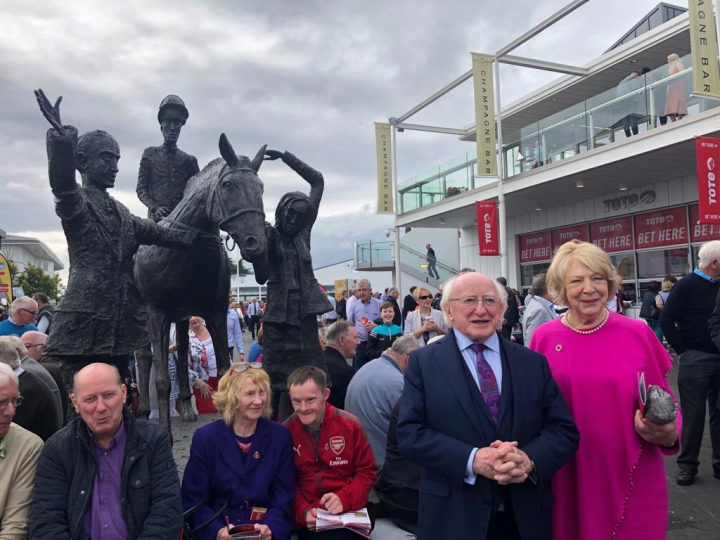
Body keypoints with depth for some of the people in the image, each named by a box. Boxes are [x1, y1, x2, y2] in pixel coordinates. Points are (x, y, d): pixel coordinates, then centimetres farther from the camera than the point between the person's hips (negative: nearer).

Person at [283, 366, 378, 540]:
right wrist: (303, 511, -12)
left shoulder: (349, 425, -5)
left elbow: (367, 472, 0)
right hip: (310, 517, 0)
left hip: (349, 512, 0)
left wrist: (344, 499, -15)